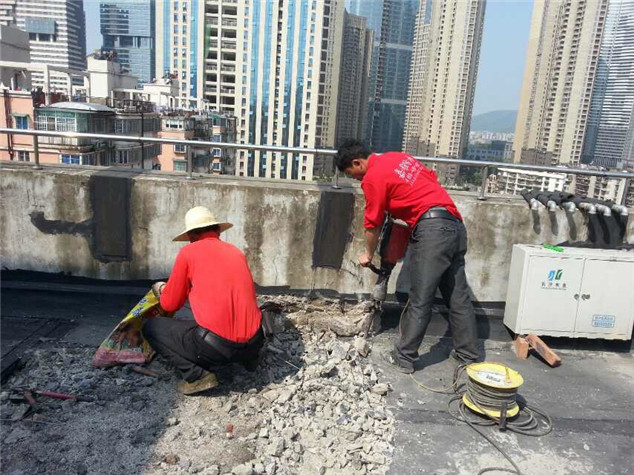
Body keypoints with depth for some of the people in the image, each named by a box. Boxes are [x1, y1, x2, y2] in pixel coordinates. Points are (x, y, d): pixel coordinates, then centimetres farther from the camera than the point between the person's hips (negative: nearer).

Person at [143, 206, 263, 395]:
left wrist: (161, 289, 30)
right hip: (254, 342, 7)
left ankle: (197, 375, 0)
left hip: (218, 345, -6)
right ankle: (248, 357, 19)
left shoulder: (188, 252, -1)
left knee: (151, 327, 13)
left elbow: (169, 305, 8)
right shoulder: (236, 251, 13)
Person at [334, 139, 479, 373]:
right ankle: (468, 353, 23)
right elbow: (432, 179, 26)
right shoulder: (397, 156, 20)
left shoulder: (373, 178, -4)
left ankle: (404, 358, 7)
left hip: (432, 229, -9)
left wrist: (368, 255, 18)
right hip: (455, 225, 9)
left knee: (420, 301, -2)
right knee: (458, 296, 14)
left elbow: (372, 225, 3)